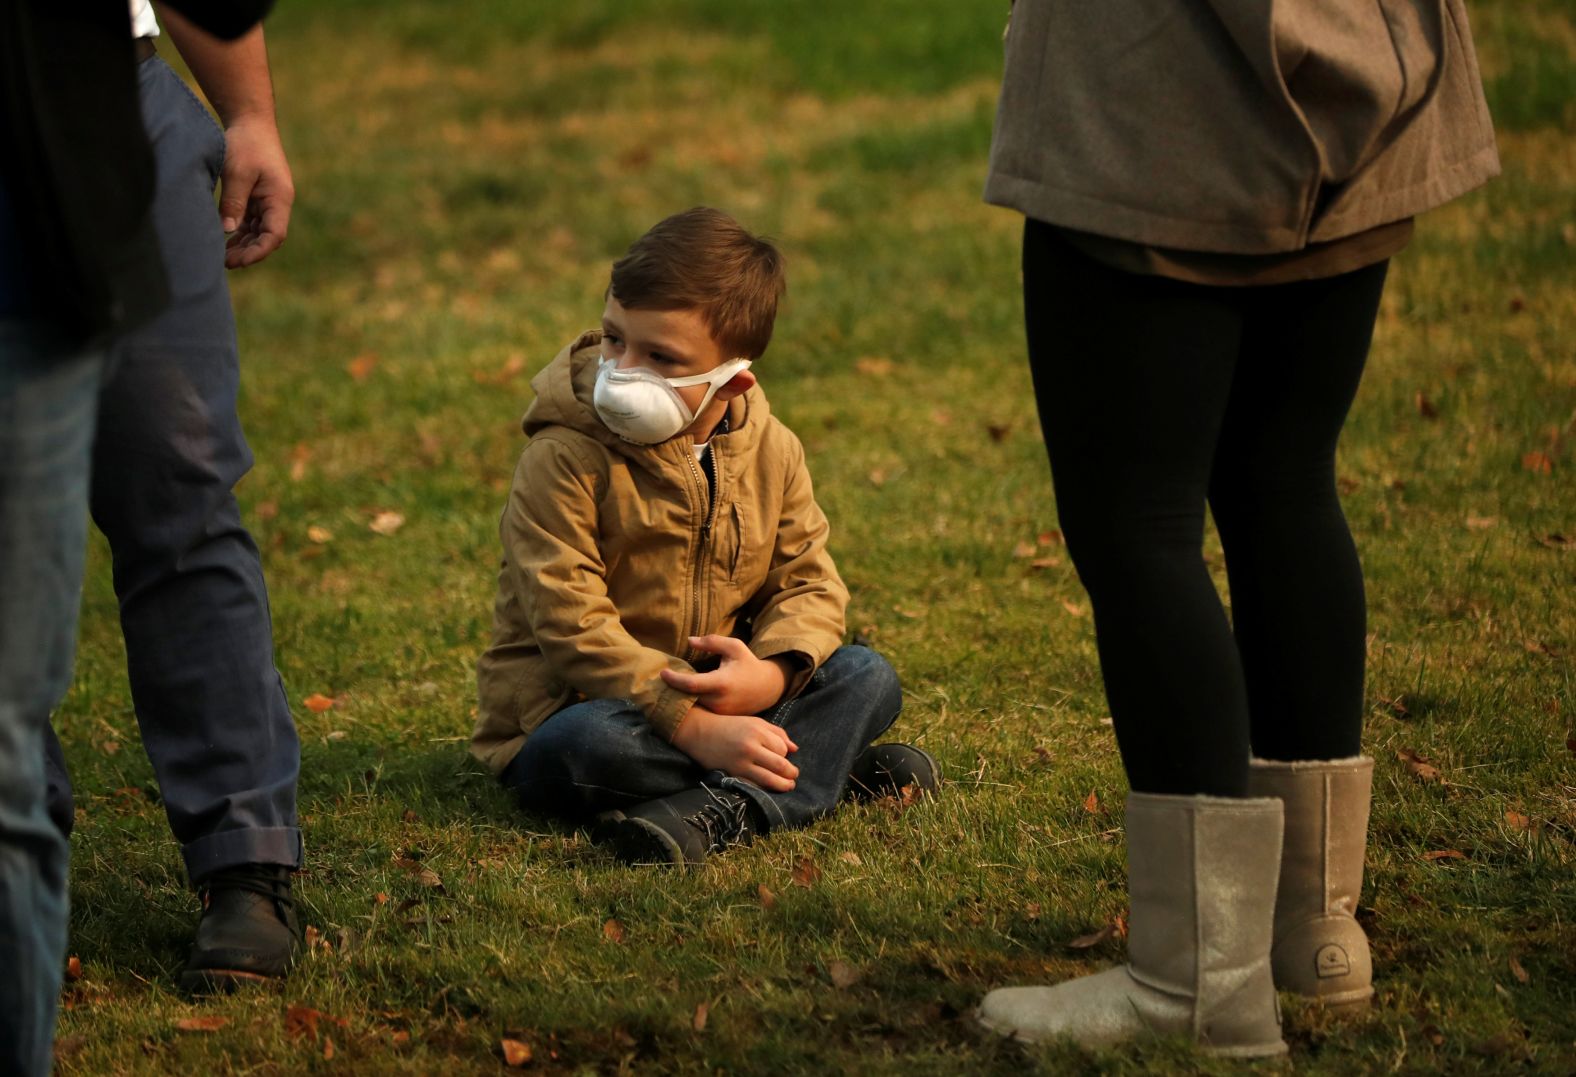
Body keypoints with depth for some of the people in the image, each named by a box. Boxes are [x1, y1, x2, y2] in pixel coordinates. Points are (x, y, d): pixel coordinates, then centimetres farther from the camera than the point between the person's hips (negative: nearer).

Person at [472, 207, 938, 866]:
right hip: (571, 709, -5)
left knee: (867, 677, -11)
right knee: (587, 746, -38)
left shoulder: (770, 453, 0)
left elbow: (809, 583, 1)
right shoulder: (562, 463, -17)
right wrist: (695, 727, -32)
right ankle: (823, 764, -26)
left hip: (722, 701, 5)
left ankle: (722, 810, -33)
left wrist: (773, 674, -23)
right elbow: (575, 629, -24)